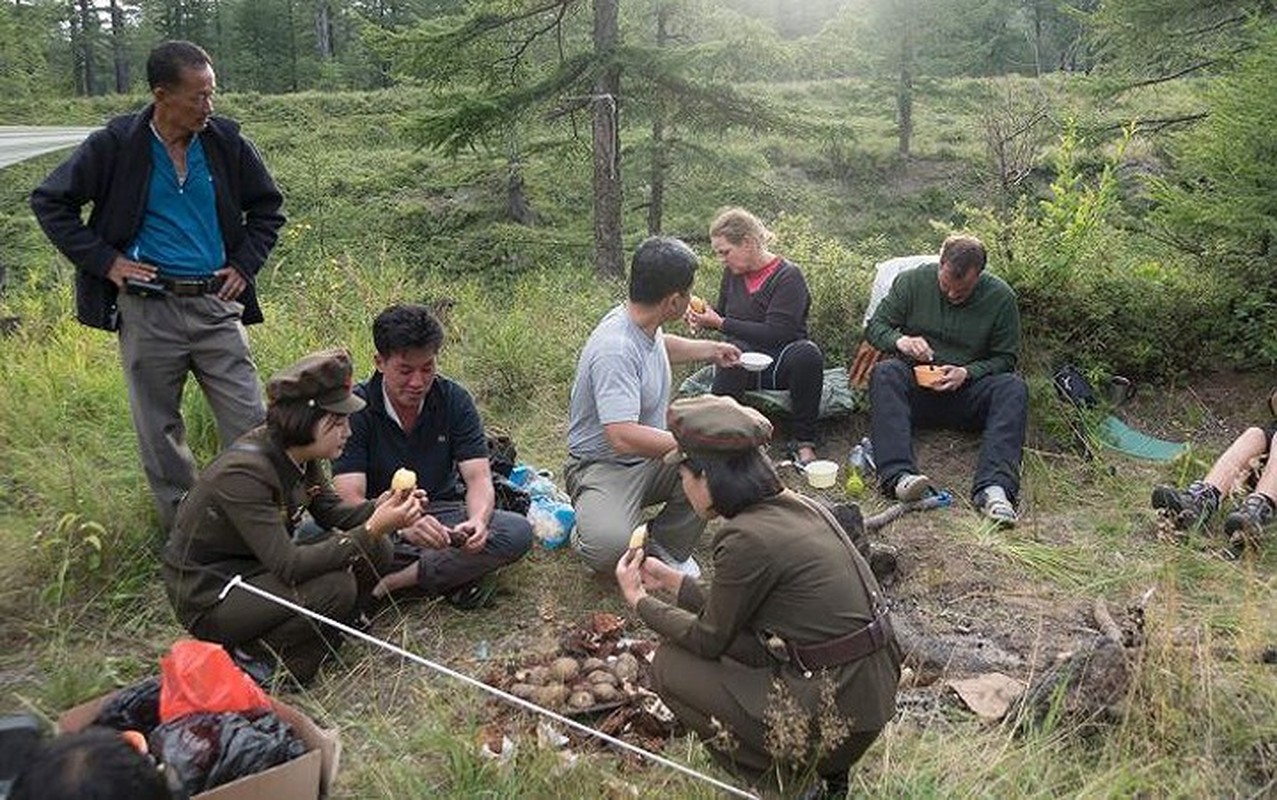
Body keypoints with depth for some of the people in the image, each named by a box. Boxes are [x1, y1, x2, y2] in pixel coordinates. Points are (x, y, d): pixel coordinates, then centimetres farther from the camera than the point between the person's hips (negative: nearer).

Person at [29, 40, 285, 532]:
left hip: (215, 304, 2)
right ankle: (182, 530, 25)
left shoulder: (226, 142, 1)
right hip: (147, 310, -1)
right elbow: (49, 202, 2)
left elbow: (267, 207, 15)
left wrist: (244, 264, 4)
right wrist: (105, 261, -6)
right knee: (159, 430, 10)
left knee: (250, 423, 0)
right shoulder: (117, 145, -6)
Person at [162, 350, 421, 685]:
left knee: (375, 552, -8)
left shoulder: (299, 454, -6)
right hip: (208, 598, -8)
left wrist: (381, 507, -15)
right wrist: (372, 529, -35)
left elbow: (332, 511, 6)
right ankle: (256, 660, -6)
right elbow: (288, 566, -33)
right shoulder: (243, 472, -30)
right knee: (334, 588, -28)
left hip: (257, 571, 8)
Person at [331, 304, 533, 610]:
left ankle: (393, 580, -23)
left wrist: (478, 520, -36)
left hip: (442, 513, 3)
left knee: (518, 531, -25)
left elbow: (478, 478, -12)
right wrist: (402, 526, -44)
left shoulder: (454, 400, -5)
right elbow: (350, 498, -23)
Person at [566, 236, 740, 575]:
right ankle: (590, 535, 3)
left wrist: (710, 349, 40)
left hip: (654, 457, 9)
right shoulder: (615, 349, -30)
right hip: (604, 467, -9)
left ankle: (668, 545, 7)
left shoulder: (644, 324, 1)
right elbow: (624, 437, -37)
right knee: (611, 548, -36)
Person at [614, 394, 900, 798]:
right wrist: (671, 580, 22)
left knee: (670, 664, 1)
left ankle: (786, 764, 6)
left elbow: (709, 638, -5)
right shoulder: (795, 505, 5)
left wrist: (639, 600, 8)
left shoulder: (747, 538, -20)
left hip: (835, 716, -9)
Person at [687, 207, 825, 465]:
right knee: (735, 352, -33)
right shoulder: (733, 273, 9)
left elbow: (776, 334, -20)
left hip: (779, 365, -3)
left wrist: (720, 323, -16)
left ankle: (803, 442, -22)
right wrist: (703, 317, 0)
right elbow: (723, 313, 24)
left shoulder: (788, 276, -10)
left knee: (808, 353, -36)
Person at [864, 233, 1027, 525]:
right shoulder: (912, 281, -1)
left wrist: (967, 373, -16)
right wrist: (900, 341, -20)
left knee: (1014, 388, -28)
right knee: (885, 373, -32)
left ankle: (995, 486, -46)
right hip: (916, 388, 0)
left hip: (967, 392, 0)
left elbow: (1005, 358, 3)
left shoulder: (1001, 297, -1)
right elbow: (874, 327, 3)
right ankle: (899, 476, -50)